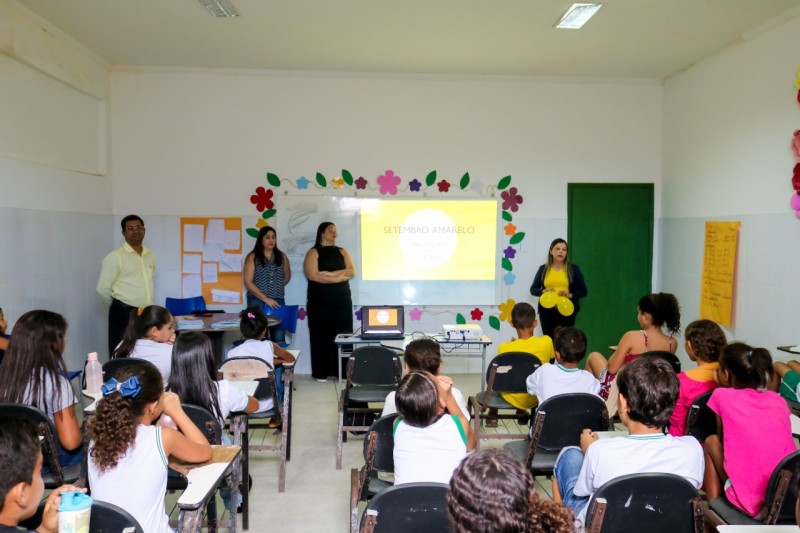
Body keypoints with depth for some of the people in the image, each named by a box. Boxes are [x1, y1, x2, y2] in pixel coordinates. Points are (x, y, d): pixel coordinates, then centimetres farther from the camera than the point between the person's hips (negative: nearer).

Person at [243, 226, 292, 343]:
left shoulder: (281, 256, 9)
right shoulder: (252, 257, -2)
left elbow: (287, 276, 24)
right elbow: (248, 282, -8)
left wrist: (276, 287, 9)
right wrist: (265, 298, -13)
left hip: (278, 301, 3)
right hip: (257, 302, -3)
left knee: (279, 338, 0)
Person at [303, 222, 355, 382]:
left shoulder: (342, 252, 13)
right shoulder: (314, 253, -1)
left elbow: (351, 271, 0)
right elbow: (313, 275, -14)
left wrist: (331, 274, -14)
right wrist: (340, 277, -11)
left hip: (342, 300, 4)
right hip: (320, 301, -4)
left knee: (343, 335, 3)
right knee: (321, 335, 0)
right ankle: (321, 373, 8)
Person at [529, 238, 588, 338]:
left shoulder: (573, 269, 6)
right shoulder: (543, 268, 9)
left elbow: (583, 291, 6)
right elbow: (533, 289, 9)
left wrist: (570, 295, -11)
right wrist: (543, 291, -11)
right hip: (547, 310, 1)